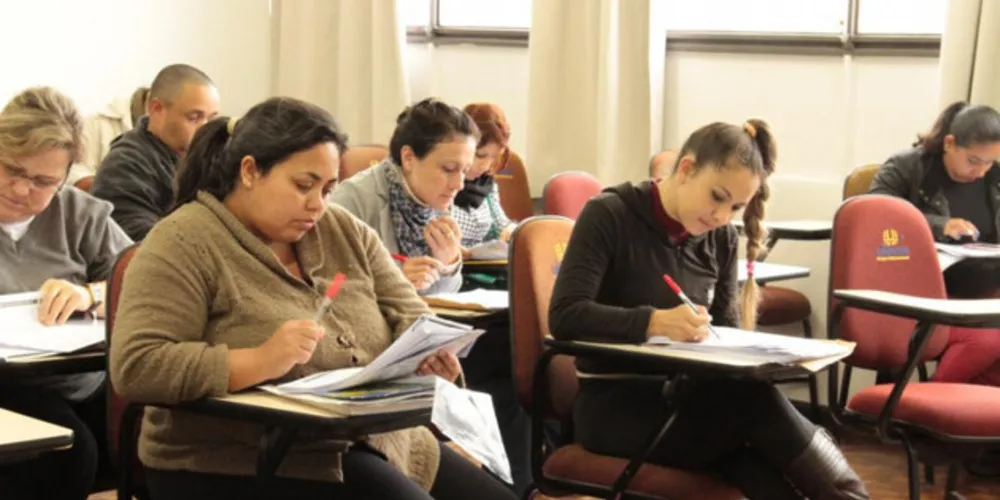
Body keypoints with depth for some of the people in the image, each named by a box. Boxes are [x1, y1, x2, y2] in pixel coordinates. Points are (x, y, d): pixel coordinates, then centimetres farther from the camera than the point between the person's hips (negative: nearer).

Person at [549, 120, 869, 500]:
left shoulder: (721, 239, 10)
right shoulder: (609, 215, -8)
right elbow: (564, 316, -17)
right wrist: (655, 322, -32)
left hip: (686, 397, 5)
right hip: (614, 405, -5)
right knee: (755, 402, -33)